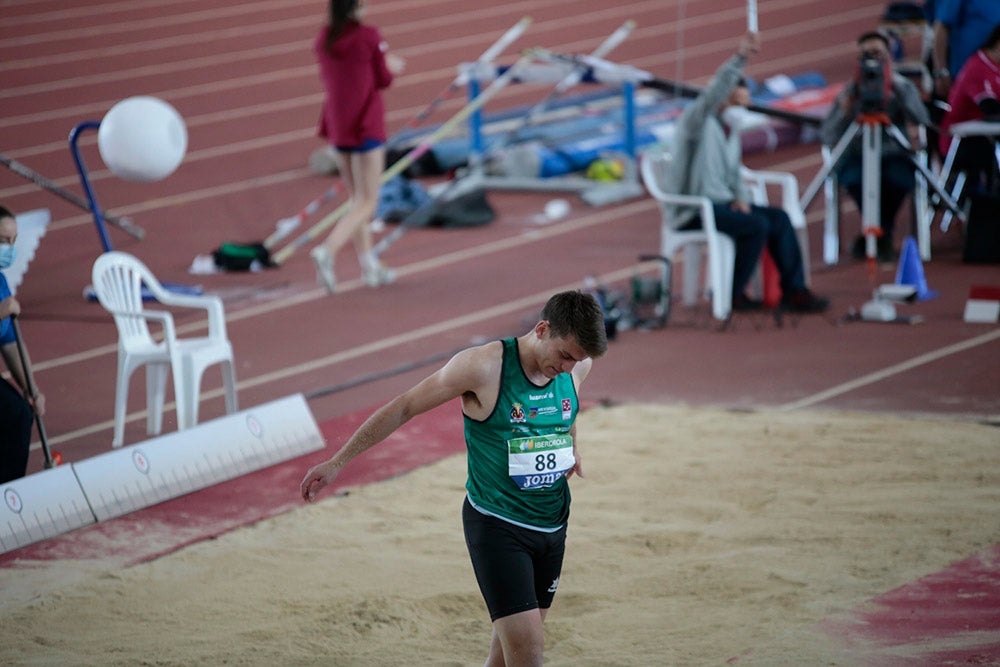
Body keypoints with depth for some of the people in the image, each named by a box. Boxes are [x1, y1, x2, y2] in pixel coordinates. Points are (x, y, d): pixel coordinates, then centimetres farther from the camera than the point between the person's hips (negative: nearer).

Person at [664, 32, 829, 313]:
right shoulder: (697, 120, -9)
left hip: (721, 203, 9)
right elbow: (713, 94, -30)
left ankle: (794, 290, -7)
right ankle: (732, 295, -12)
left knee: (779, 218, -6)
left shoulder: (732, 131, 19)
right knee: (757, 225, -24)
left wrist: (741, 198, 3)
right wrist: (740, 58, -39)